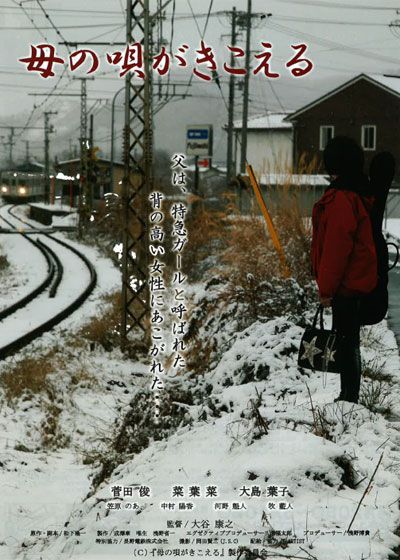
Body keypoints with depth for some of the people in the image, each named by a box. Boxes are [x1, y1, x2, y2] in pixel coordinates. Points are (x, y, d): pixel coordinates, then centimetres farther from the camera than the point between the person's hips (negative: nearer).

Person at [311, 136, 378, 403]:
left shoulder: (341, 199, -20)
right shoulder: (359, 194, 11)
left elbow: (336, 248, -21)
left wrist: (327, 288, -14)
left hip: (346, 284, -10)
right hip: (357, 280, 10)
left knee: (346, 340, -3)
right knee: (348, 339, 16)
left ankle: (349, 396, 4)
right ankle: (349, 395, 24)